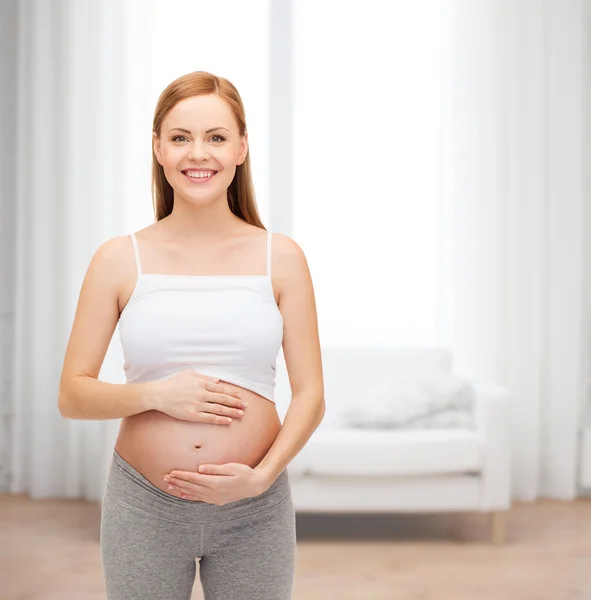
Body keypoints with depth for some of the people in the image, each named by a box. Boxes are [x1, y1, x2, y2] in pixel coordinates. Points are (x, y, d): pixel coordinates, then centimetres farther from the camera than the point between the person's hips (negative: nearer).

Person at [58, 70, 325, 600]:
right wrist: (157, 394, -15)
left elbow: (310, 394, -1)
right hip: (143, 507, 0)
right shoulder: (119, 261, -1)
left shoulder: (281, 258, -1)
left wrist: (261, 476, -14)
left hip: (255, 511, 0)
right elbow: (72, 395, 0)